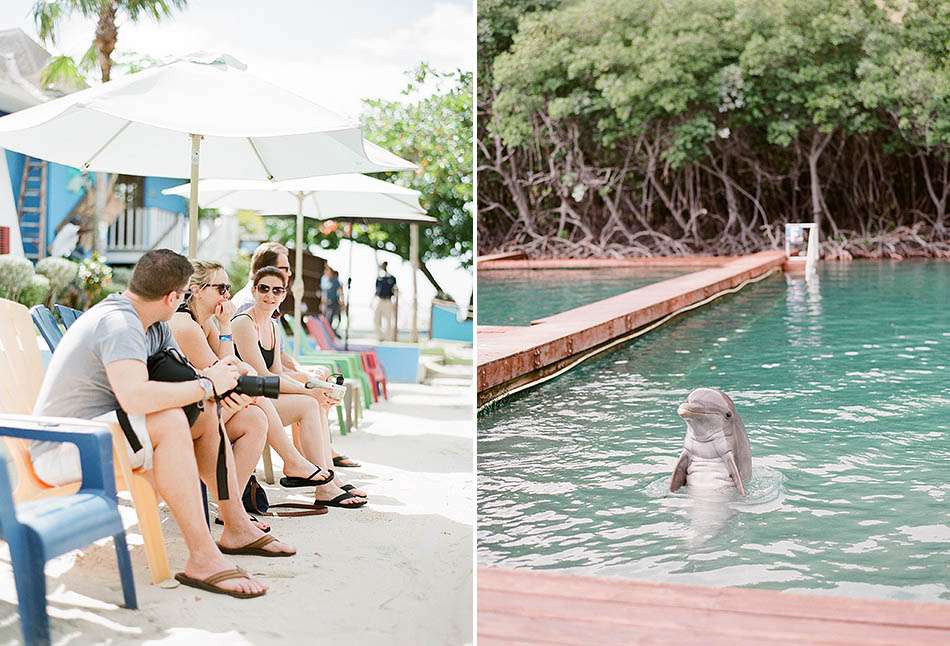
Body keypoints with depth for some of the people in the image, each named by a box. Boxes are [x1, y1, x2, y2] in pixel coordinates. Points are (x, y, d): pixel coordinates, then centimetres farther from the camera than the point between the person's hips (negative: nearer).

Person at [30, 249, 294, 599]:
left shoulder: (153, 326, 7)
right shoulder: (118, 323, -23)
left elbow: (181, 372, 12)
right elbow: (134, 396, -39)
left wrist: (214, 378, -12)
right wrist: (207, 385, -26)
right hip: (59, 451, -10)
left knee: (206, 413, 6)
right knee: (169, 422, -32)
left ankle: (237, 528, 9)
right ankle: (202, 558, -32)